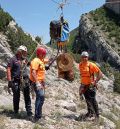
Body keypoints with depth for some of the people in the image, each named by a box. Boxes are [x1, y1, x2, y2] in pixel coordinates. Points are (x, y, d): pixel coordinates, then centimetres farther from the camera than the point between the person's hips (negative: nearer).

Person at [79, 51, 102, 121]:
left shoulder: (91, 65, -15)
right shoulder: (80, 65, 2)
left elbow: (100, 73, -11)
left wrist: (95, 82, -15)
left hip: (91, 85, -6)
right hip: (84, 85, 6)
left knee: (92, 100, -8)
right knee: (87, 100, 15)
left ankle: (97, 114, 1)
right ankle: (90, 112, 30)